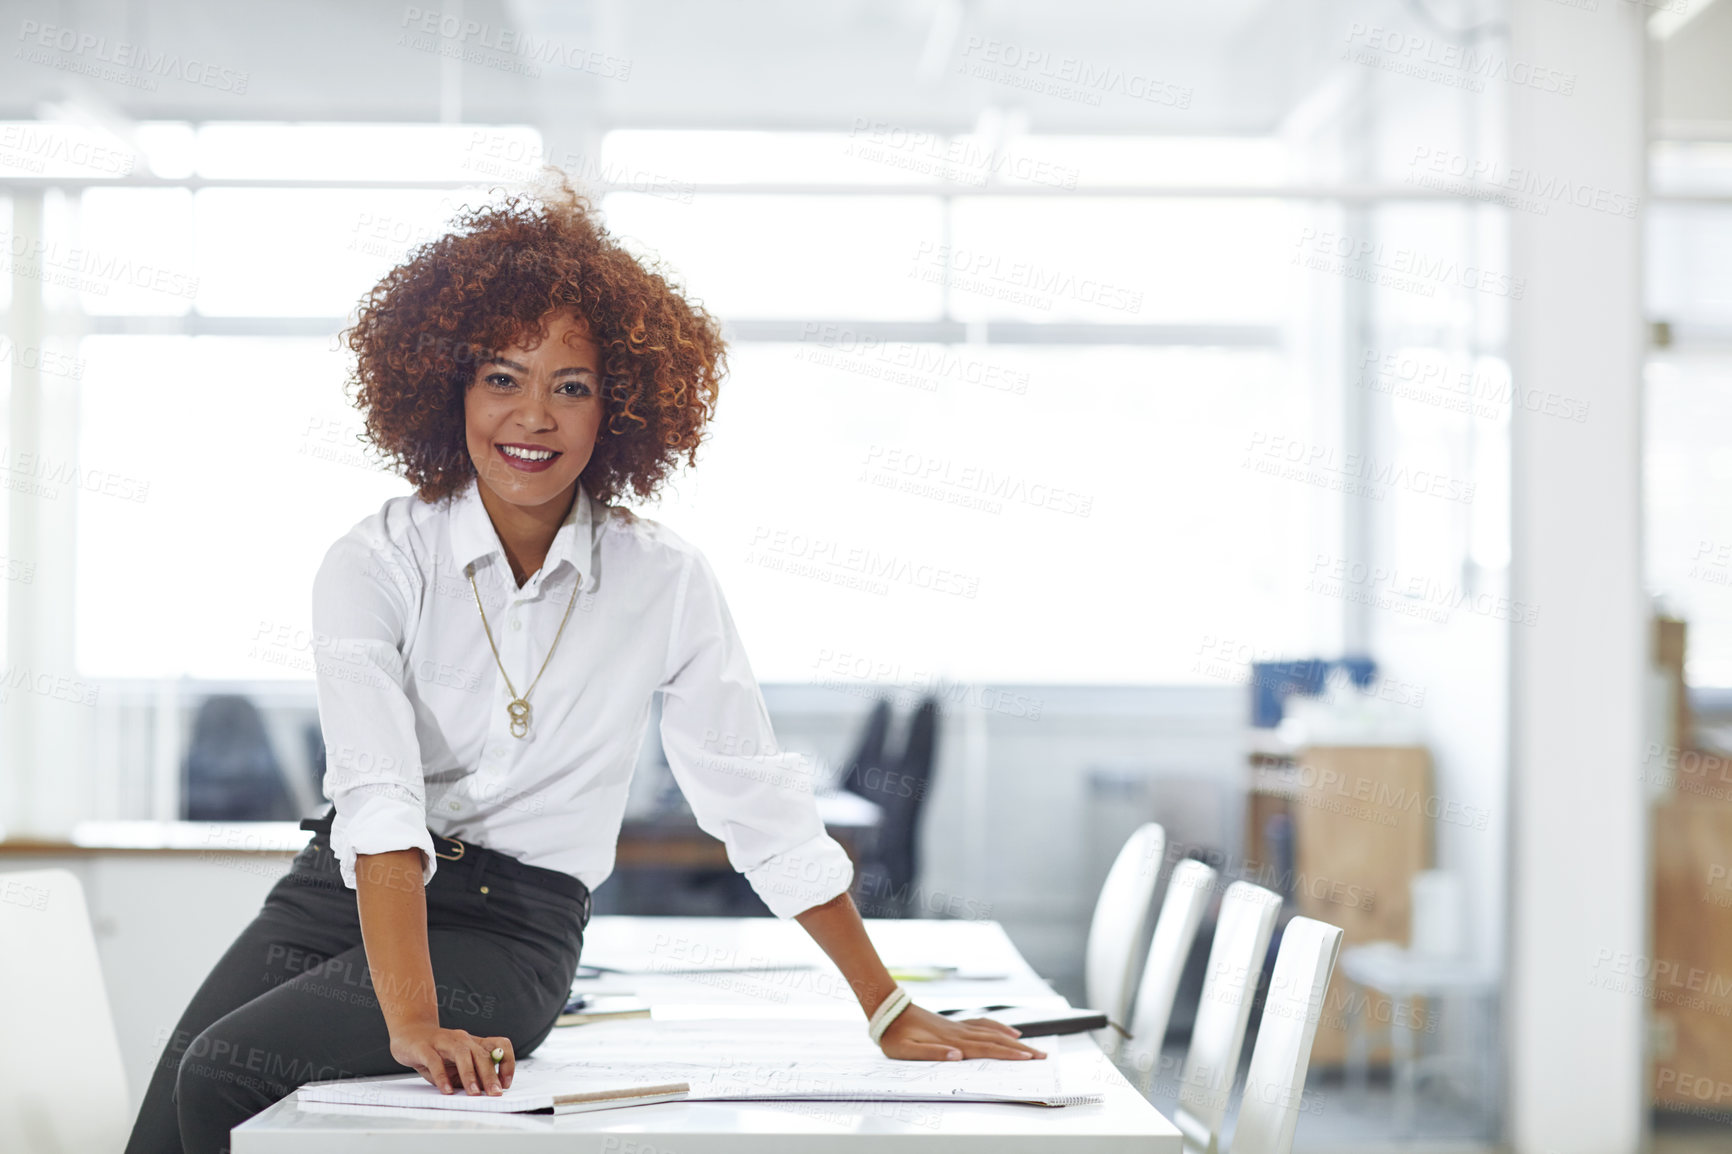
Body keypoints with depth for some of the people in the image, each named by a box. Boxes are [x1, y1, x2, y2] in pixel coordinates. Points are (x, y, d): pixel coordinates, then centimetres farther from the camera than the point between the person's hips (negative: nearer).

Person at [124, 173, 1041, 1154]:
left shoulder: (666, 584, -3)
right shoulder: (375, 567, -6)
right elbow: (378, 797, -20)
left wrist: (893, 1014, 2)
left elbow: (764, 808, 3)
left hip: (512, 931, -1)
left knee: (223, 1073, -24)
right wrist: (411, 1020, -34)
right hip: (344, 893, 2)